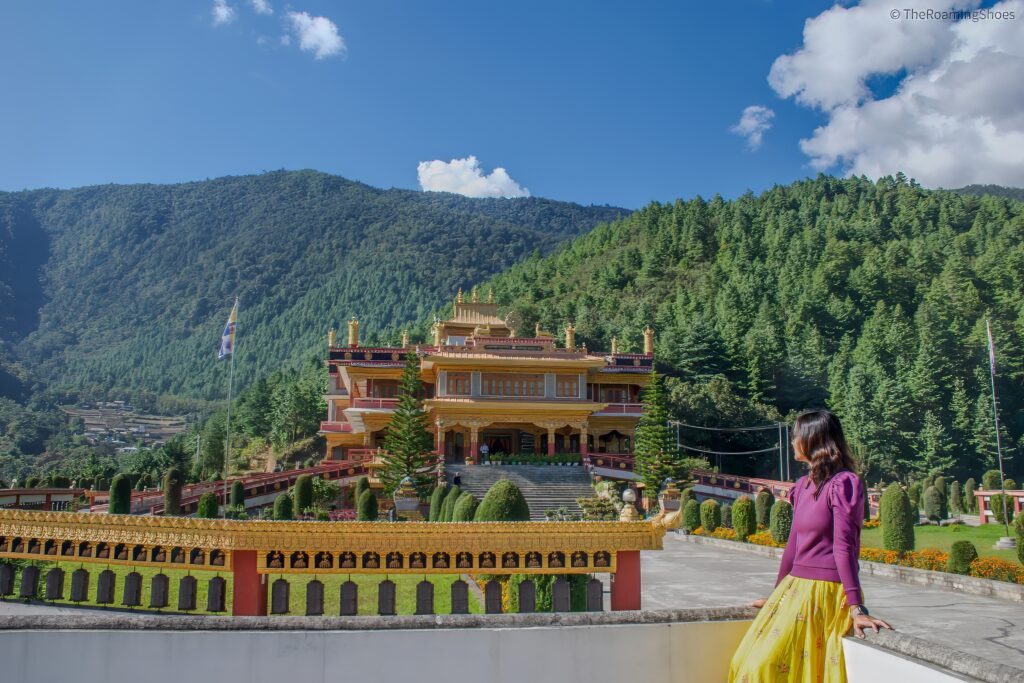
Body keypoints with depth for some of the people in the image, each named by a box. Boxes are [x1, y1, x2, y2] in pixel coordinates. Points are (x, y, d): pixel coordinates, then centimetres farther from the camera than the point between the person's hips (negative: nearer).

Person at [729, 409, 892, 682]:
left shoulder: (842, 484, -10)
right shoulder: (804, 485, 13)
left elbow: (844, 547, -16)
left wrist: (856, 608, -18)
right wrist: (777, 595, 23)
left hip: (824, 592, -8)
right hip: (795, 588, 8)